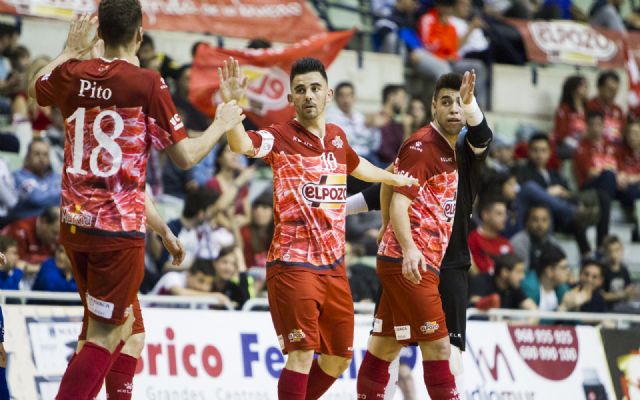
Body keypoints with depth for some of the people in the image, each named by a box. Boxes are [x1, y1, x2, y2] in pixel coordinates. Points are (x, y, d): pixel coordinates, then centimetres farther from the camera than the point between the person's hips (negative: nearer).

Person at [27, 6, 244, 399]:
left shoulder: (73, 74, 1)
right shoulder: (147, 83, -13)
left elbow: (37, 86, 26)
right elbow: (185, 156, -8)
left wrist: (72, 50, 37)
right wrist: (222, 123, 8)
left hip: (75, 222, 6)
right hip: (119, 228, -6)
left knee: (121, 324, 22)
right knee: (104, 336, -2)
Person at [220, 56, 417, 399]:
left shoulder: (336, 137, 11)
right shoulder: (281, 138, -8)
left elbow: (355, 165, 34)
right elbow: (242, 144, -28)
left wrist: (393, 178, 50)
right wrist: (232, 105, -46)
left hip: (334, 265, 7)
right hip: (293, 264, -7)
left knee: (339, 357, 14)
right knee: (302, 354, -15)